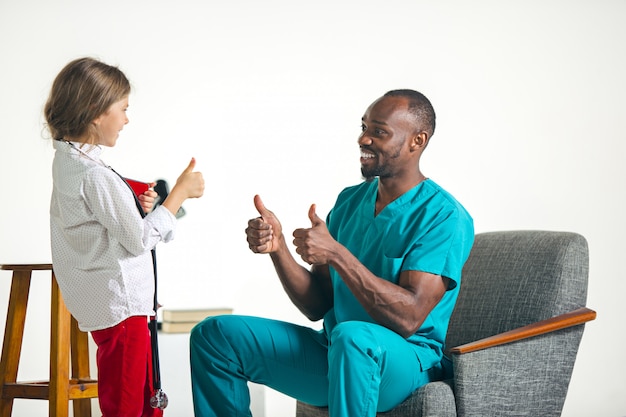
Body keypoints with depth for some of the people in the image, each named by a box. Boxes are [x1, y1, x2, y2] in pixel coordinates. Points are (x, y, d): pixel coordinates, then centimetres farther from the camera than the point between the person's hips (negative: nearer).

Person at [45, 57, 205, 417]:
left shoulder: (68, 161, 10)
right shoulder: (94, 175, -21)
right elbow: (139, 239, -17)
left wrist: (137, 208, 2)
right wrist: (180, 192, -8)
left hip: (106, 302, 10)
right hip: (120, 306, -10)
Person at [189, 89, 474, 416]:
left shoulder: (445, 217, -13)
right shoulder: (350, 200, 10)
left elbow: (409, 318, -25)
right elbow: (317, 307, 7)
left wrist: (336, 254, -28)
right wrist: (278, 247, -10)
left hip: (404, 363, -7)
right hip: (333, 354, 7)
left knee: (351, 335, -42)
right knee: (214, 335, 0)